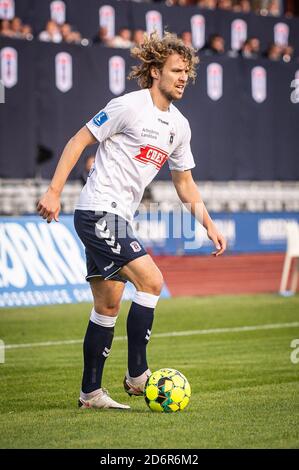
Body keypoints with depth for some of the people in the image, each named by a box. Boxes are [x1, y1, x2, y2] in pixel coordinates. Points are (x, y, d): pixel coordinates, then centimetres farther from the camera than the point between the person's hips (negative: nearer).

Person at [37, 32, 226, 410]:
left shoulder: (179, 126, 12)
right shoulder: (129, 106, -11)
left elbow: (184, 182, 22)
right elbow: (79, 141, -8)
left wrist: (209, 226, 13)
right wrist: (54, 191, -14)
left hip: (116, 219, 9)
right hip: (98, 211, -9)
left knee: (108, 306, 10)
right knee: (151, 280, -18)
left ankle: (90, 393, 16)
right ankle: (137, 375, -11)